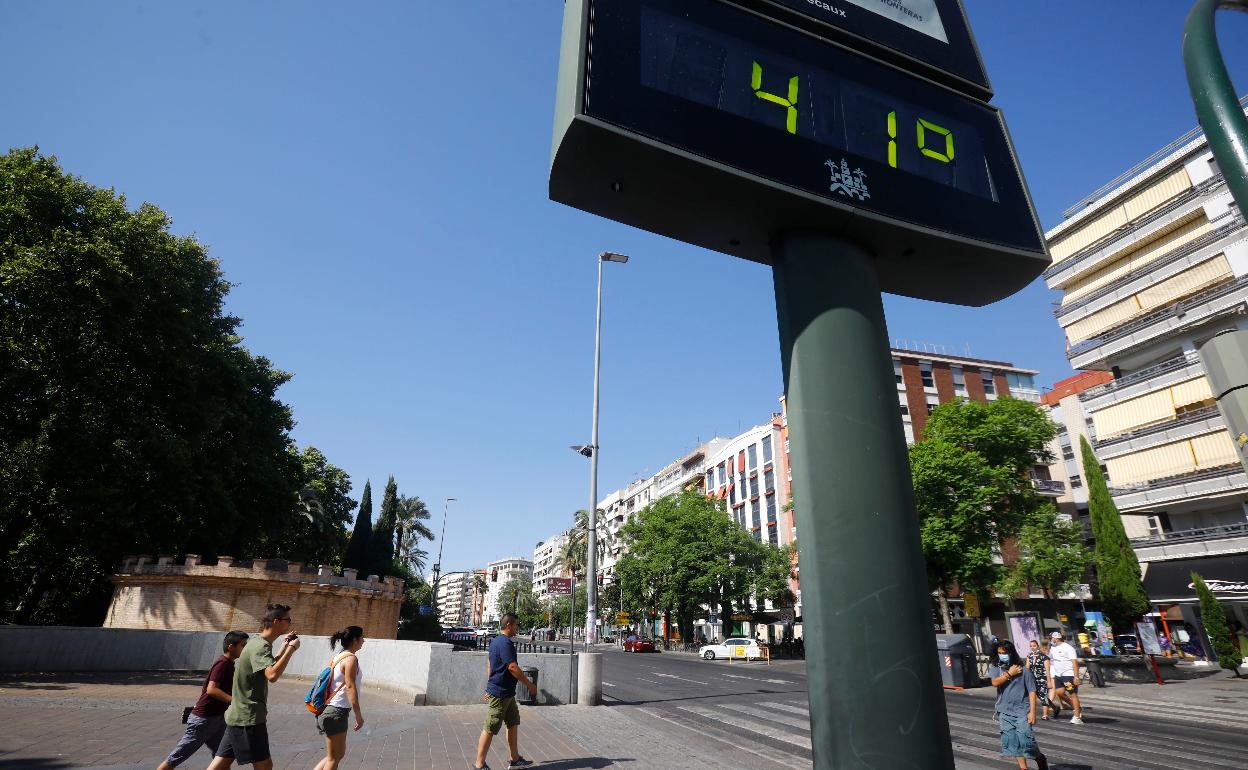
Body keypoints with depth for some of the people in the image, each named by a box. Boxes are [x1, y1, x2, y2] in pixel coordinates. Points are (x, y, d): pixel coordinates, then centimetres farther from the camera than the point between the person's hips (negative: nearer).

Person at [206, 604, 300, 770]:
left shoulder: (257, 642, 11)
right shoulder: (261, 645, -20)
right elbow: (272, 675, -37)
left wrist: (285, 647, 18)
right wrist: (291, 648, -26)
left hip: (239, 716, 10)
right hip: (248, 718, -10)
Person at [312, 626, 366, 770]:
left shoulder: (339, 657, 13)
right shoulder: (351, 658, -15)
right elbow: (350, 687, -20)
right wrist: (358, 714, -19)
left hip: (332, 710, 9)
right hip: (336, 712, -9)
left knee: (339, 754, 18)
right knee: (334, 758, 3)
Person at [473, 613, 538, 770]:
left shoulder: (496, 641, 11)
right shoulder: (506, 643, -21)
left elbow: (489, 662, 20)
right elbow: (513, 667, -25)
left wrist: (490, 686, 25)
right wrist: (530, 685, -16)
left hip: (507, 693, 10)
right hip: (500, 693, -10)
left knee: (514, 723, 16)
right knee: (490, 729, -1)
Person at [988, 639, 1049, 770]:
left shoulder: (1023, 669, -7)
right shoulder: (995, 667, 1)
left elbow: (1031, 691, -5)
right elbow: (995, 682, -14)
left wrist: (1032, 711, -10)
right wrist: (1009, 674, -12)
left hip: (1022, 710, -3)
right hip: (1005, 712, 3)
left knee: (1025, 740, -5)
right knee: (1012, 742, 4)